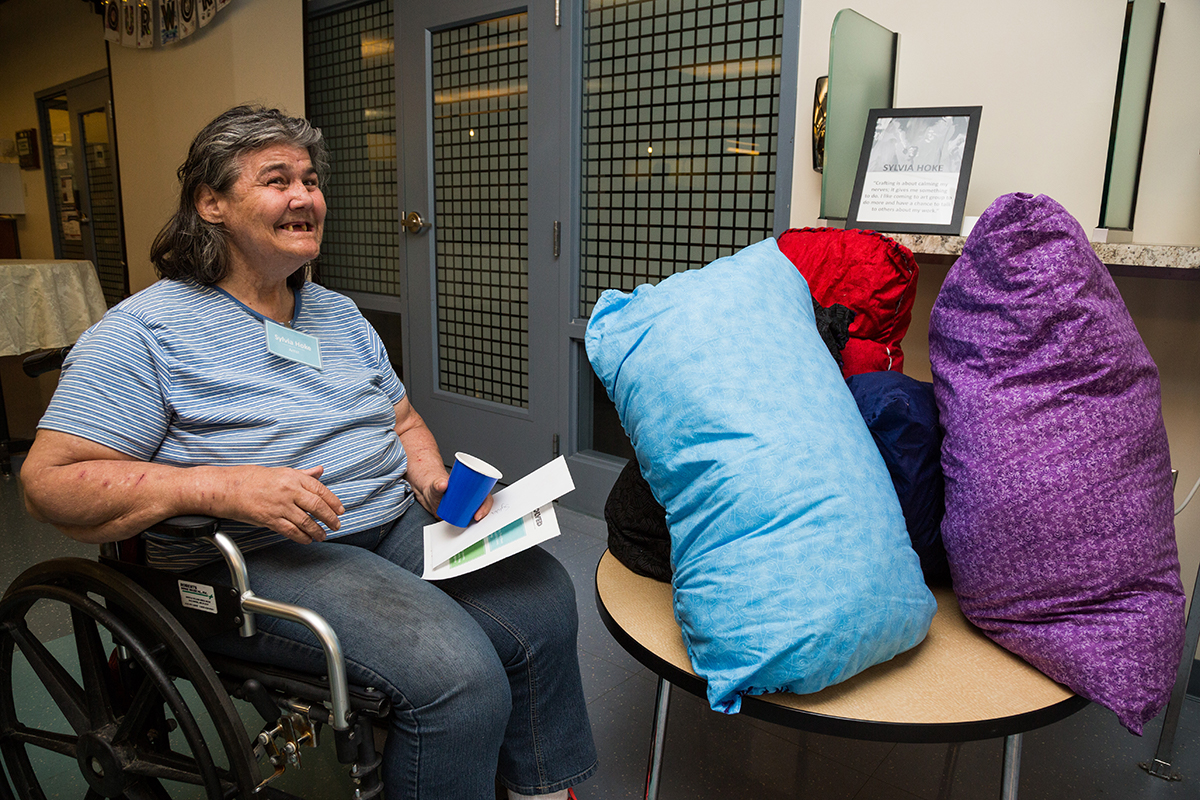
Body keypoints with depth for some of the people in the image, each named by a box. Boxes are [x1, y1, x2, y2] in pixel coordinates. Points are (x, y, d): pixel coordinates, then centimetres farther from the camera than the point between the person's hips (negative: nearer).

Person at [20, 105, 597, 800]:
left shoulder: (337, 313, 16)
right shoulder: (145, 332, -7)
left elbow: (402, 417, 22)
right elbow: (50, 480, -12)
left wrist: (435, 481, 0)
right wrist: (221, 487, -26)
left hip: (395, 520, 7)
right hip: (257, 559, -7)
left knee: (545, 595, -10)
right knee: (456, 671, -27)